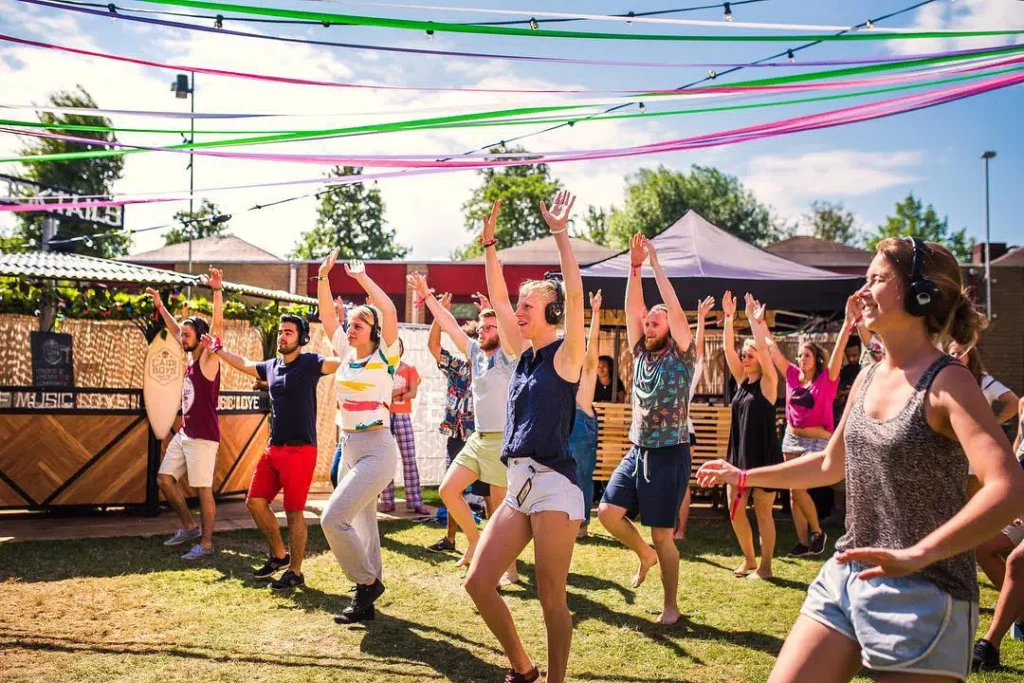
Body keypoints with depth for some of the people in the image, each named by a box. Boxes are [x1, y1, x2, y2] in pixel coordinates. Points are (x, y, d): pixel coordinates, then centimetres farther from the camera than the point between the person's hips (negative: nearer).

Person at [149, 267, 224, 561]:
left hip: (203, 437, -9)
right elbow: (175, 329, 28)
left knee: (203, 489, -4)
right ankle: (189, 527, 26)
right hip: (184, 433, 9)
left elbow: (218, 324, -24)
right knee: (165, 479, 13)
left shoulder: (208, 360, -10)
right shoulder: (191, 358, 12)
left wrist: (217, 290, -32)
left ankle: (206, 543, 5)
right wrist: (160, 306, 30)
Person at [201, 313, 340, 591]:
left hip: (300, 450, -7)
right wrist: (218, 350, 39)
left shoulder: (310, 363, -8)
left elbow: (343, 362, -24)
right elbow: (244, 364, 33)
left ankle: (295, 572, 10)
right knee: (255, 501, 10)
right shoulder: (271, 366, 13)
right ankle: (279, 555, 28)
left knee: (294, 511, -2)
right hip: (274, 448, 7)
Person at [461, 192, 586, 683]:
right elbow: (498, 299, 15)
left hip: (554, 486, -7)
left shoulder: (566, 356, -4)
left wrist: (560, 234, -18)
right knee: (478, 582, 4)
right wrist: (489, 243, 10)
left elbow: (574, 295, -17)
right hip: (519, 487, 7)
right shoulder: (524, 355, 14)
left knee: (552, 598, 0)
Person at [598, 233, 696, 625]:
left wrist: (656, 265, -14)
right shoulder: (641, 353, 9)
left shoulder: (681, 355, -5)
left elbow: (676, 311, -16)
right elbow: (632, 308, 2)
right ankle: (644, 554, 24)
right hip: (638, 450, 6)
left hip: (670, 454, -6)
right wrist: (634, 267, -8)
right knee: (608, 511, -4)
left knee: (663, 534, -1)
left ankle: (670, 605, 15)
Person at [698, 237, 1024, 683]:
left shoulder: (946, 383, -15)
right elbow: (831, 465, 22)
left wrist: (917, 555, -38)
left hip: (924, 595, -7)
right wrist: (744, 477, 24)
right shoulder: (867, 379, 8)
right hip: (846, 576, 7)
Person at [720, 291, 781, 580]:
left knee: (762, 513, 2)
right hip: (739, 453, 6)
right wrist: (729, 318, -7)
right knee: (735, 510, 7)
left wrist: (753, 319, -19)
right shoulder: (741, 380, 9)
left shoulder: (768, 382, -7)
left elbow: (763, 347, -20)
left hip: (764, 456, -6)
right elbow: (728, 349, 0)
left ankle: (765, 566, 13)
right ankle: (749, 560, 23)